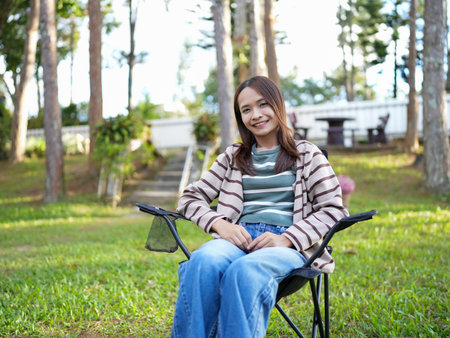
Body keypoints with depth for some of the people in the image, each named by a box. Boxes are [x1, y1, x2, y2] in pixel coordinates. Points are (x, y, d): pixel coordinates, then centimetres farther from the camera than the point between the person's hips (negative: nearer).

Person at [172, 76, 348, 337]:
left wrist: (287, 238, -9)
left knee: (245, 271, -38)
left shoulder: (306, 154, 17)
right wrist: (220, 224, -4)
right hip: (238, 240, 2)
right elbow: (190, 198, 19)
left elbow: (334, 210, 8)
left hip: (289, 245, -2)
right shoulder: (232, 158, 24)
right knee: (203, 262, -35)